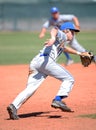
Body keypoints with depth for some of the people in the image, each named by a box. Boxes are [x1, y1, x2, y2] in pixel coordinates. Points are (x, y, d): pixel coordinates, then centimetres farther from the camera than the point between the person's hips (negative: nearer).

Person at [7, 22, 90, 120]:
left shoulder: (61, 42, 39)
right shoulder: (62, 36, 13)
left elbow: (65, 48, 62)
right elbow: (54, 30, -11)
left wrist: (79, 53, 68)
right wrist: (53, 38, -33)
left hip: (34, 62, 9)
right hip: (46, 60, -8)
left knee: (30, 89, -5)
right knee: (68, 79, 1)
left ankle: (14, 106, -23)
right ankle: (58, 100, -15)